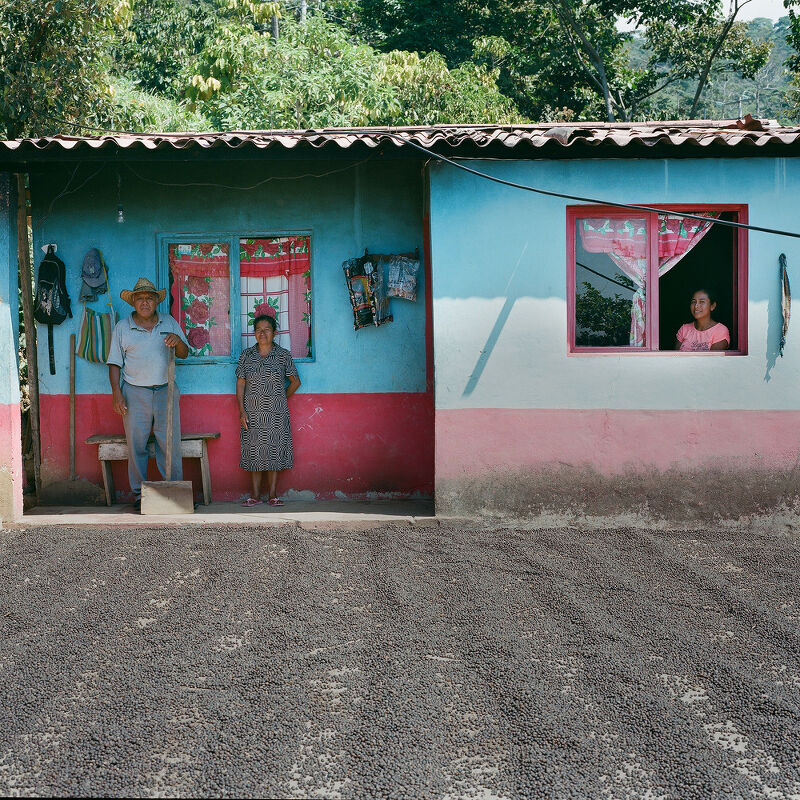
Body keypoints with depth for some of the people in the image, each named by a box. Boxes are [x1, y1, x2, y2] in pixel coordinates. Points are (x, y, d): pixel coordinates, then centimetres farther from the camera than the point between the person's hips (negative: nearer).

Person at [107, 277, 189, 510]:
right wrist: (116, 392, -6)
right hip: (135, 392, -1)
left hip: (165, 391, 1)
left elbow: (184, 354, 9)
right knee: (136, 445, 0)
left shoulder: (169, 323, 10)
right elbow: (115, 363, 5)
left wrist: (178, 342, -13)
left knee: (170, 443, 0)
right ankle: (139, 494, 8)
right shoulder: (122, 327, 5)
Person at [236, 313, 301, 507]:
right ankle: (255, 495, 6)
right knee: (255, 450, 1)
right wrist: (242, 410, -3)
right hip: (252, 413, 1)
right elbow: (240, 383, 5)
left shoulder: (283, 355, 3)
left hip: (276, 413, -1)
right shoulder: (247, 355, 6)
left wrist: (281, 399, 5)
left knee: (275, 450, 0)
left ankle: (273, 494, 6)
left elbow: (295, 381, 11)